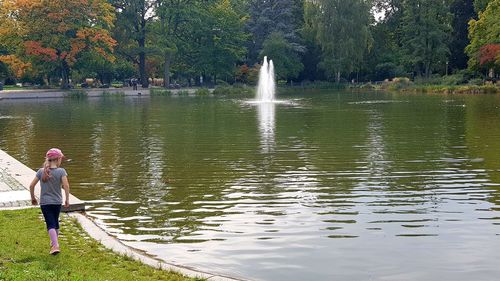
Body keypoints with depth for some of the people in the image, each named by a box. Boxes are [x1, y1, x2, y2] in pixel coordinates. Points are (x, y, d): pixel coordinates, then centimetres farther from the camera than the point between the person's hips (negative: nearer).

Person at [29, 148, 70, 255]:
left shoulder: (41, 171, -2)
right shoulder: (61, 171, -9)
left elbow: (32, 185, -1)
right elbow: (66, 185, -19)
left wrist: (33, 198, 14)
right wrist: (67, 199, -8)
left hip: (44, 202, 0)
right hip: (57, 202, 0)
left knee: (50, 224, -4)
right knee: (55, 222, 20)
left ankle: (55, 245, -19)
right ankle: (54, 241, 36)